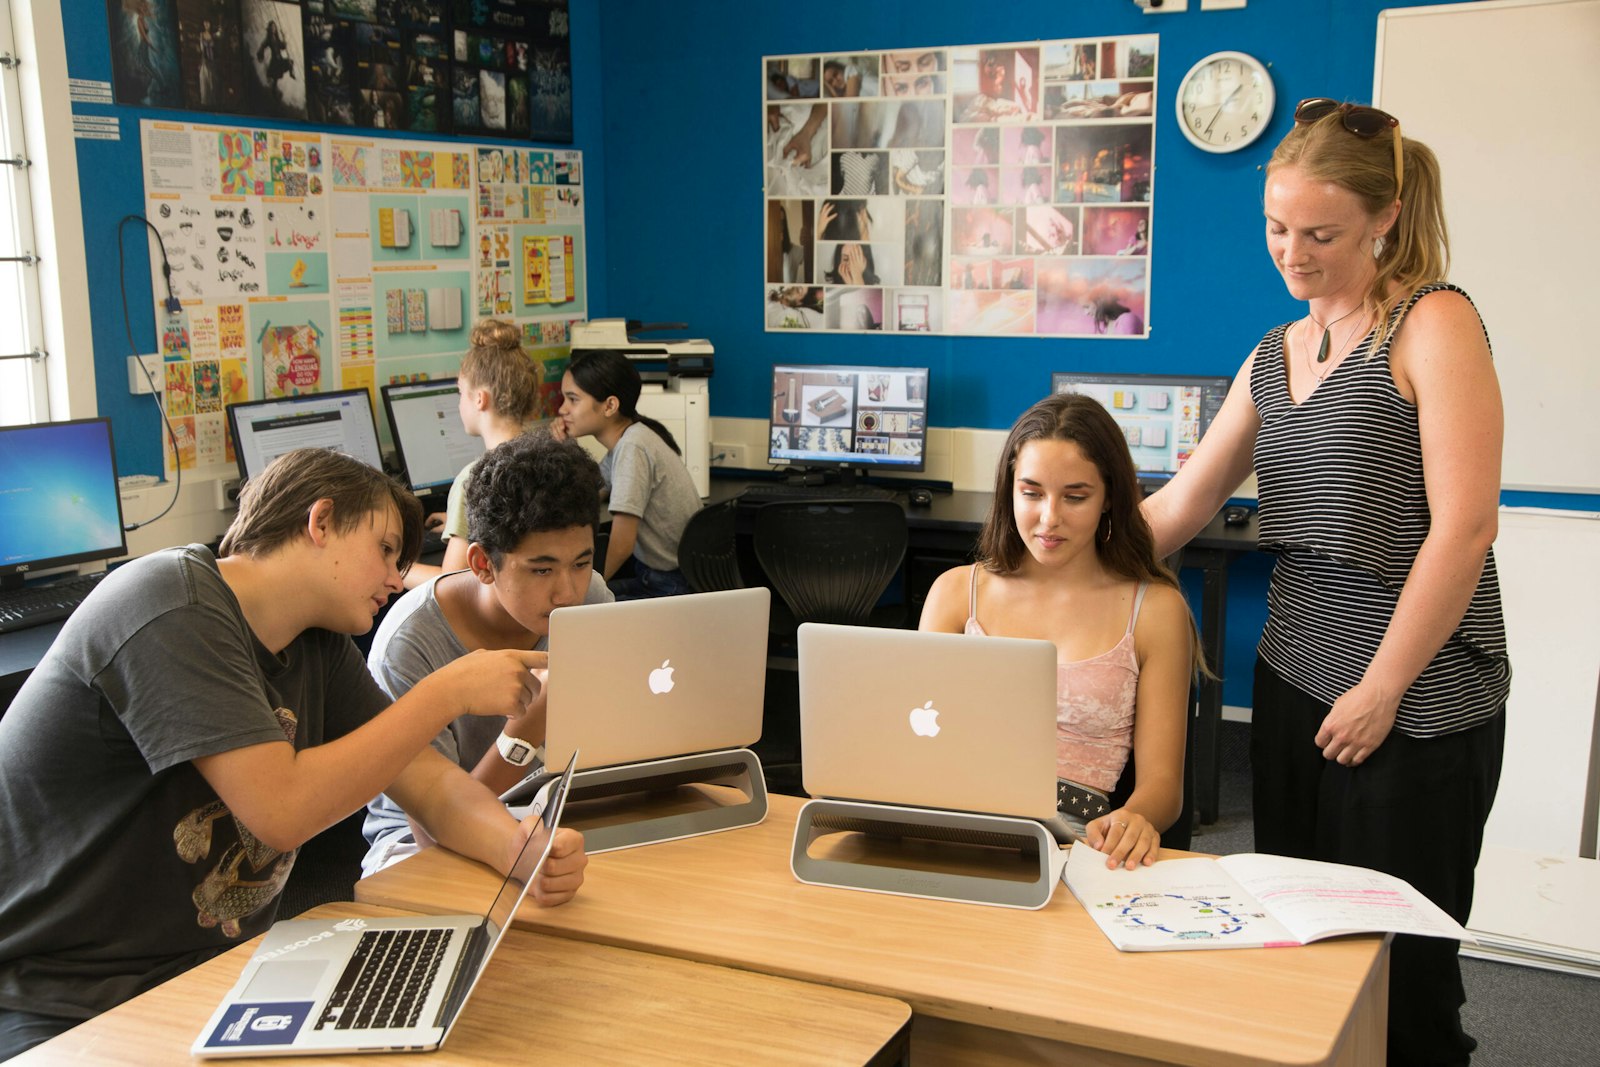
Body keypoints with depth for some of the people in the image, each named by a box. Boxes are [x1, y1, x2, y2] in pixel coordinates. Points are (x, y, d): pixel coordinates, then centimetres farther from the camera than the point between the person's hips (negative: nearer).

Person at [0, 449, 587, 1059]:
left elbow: (426, 782, 5)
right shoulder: (174, 613, -19)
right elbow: (282, 810, -26)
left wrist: (519, 846, -16)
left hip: (221, 969, 8)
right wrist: (450, 692, -20)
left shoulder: (318, 644, 7)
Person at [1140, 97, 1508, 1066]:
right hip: (1294, 678, 7)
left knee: (1398, 960, 3)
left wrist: (1381, 688, -15)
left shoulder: (1432, 323, -9)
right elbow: (1181, 504, 13)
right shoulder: (1274, 356, 12)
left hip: (1416, 699, -7)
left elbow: (1464, 525, -15)